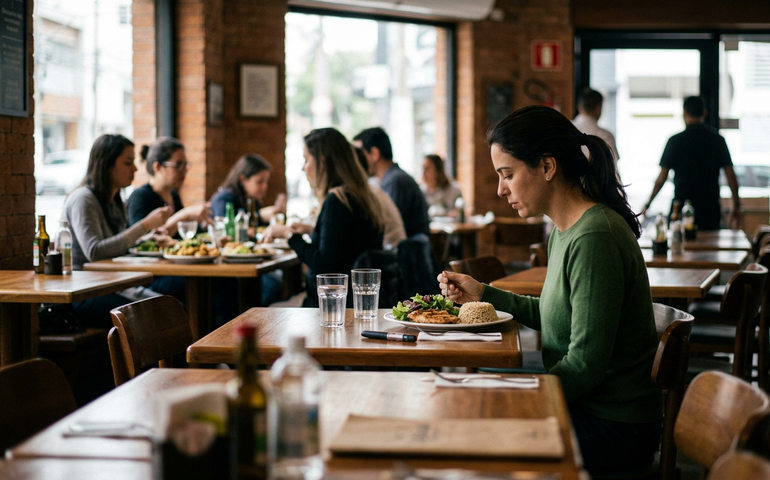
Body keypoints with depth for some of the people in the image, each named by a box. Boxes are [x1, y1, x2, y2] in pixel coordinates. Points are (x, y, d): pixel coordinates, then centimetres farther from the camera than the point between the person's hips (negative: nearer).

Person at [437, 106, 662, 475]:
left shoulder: (594, 238, -23)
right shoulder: (564, 230, 7)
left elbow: (585, 365, -24)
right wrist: (483, 295, 14)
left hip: (613, 428, -9)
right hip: (585, 407, 9)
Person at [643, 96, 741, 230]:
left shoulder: (675, 141, -4)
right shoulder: (717, 140, 1)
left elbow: (661, 178, -3)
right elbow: (731, 175, 0)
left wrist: (648, 204, 8)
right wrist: (736, 207, 8)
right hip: (710, 209, 2)